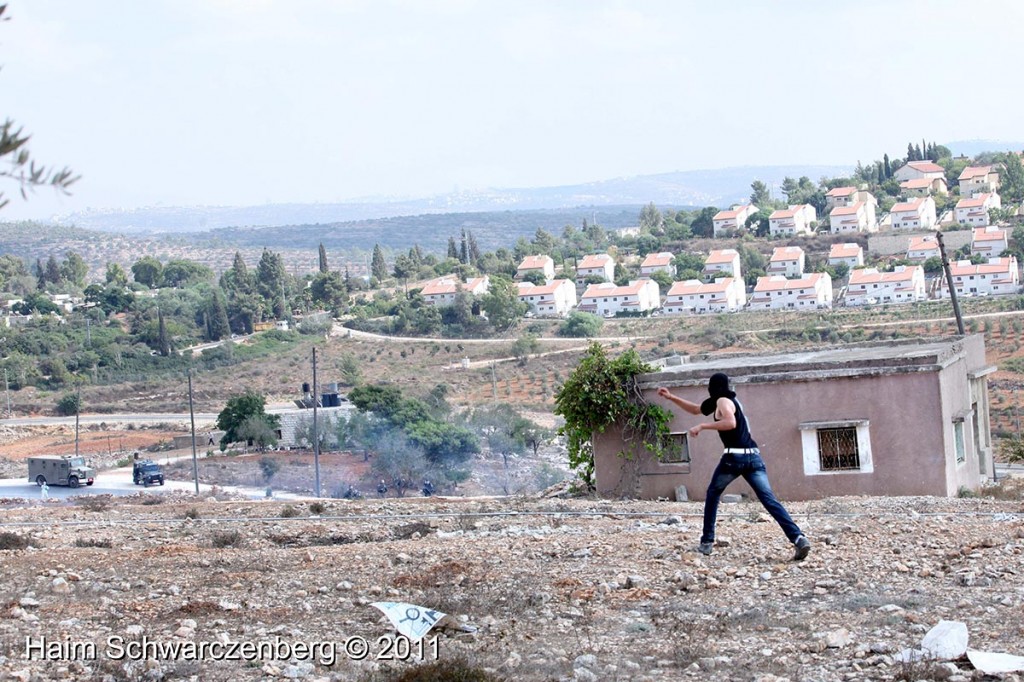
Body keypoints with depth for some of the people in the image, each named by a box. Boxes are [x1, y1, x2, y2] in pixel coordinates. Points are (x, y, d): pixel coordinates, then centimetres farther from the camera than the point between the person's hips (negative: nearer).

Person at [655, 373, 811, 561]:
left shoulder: (722, 401, -1)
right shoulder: (728, 400, 26)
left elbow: (730, 423, -22)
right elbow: (695, 409, 37)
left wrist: (702, 426, -14)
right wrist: (671, 397, 36)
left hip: (734, 456, -7)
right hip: (753, 456, 7)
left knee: (713, 494, 16)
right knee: (770, 499, -6)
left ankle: (707, 542, 17)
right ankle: (799, 538, -23)